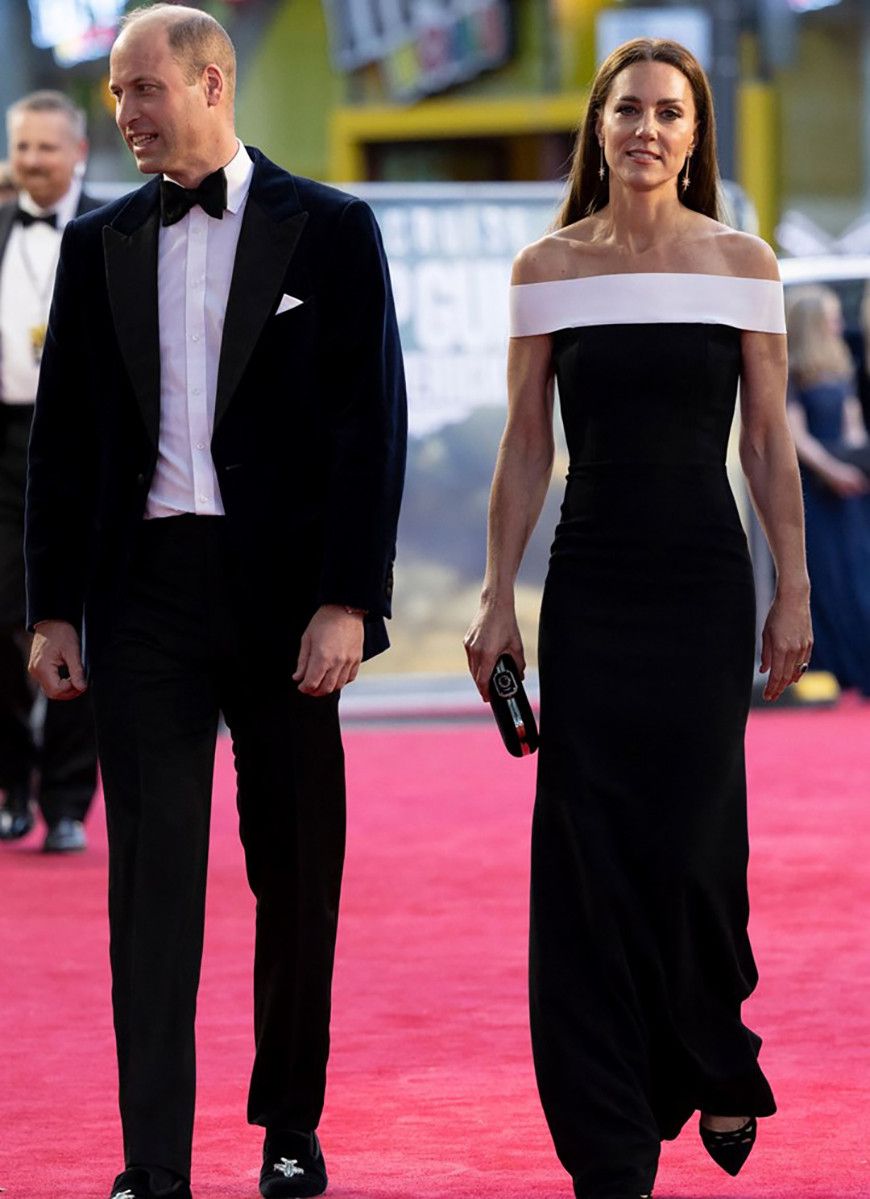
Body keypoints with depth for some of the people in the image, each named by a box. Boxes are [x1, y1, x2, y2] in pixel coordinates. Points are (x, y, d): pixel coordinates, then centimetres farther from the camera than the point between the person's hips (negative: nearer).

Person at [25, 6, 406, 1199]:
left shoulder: (329, 231, 0)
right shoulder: (100, 244, 9)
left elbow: (370, 425, -4)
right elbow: (64, 435, 11)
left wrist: (347, 601, -12)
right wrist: (54, 608, 4)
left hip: (283, 589, -2)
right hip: (145, 586, 2)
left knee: (296, 870, 7)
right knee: (151, 873, -3)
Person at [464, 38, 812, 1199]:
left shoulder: (742, 266, 1)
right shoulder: (547, 270, 2)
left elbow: (769, 441, 4)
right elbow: (525, 447, 5)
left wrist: (795, 590, 0)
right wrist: (498, 596, 1)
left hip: (704, 581, -1)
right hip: (591, 582, 1)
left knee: (691, 840, -3)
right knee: (590, 849, -2)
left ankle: (718, 1071, 25)